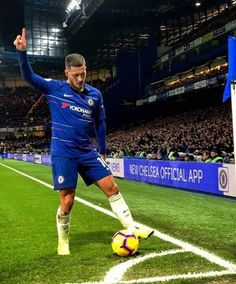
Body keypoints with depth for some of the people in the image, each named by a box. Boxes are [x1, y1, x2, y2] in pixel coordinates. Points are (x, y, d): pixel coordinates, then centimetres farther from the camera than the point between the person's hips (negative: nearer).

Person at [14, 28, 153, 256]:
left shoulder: (95, 94, 6)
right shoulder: (55, 88, -2)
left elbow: (100, 124, 15)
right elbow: (29, 77, -9)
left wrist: (102, 151, 17)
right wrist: (22, 52, -25)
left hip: (87, 152, 4)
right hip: (63, 153, -3)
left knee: (112, 187, 0)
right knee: (67, 200, -2)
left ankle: (131, 229, 10)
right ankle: (63, 241, 21)